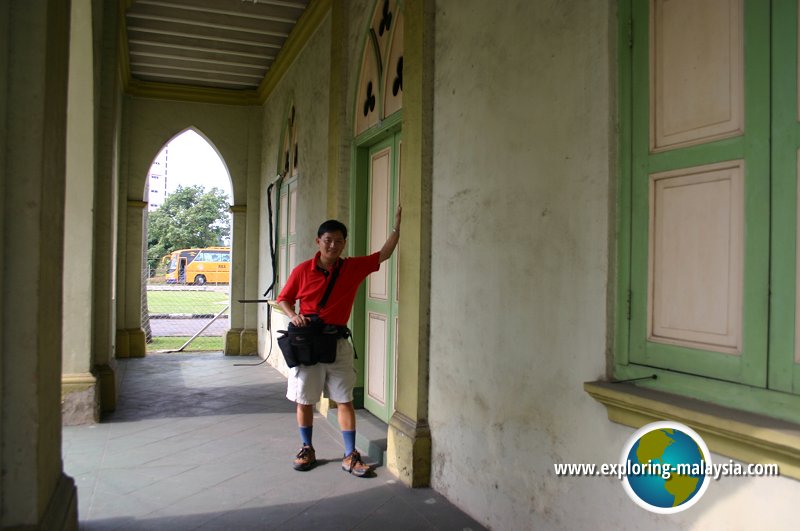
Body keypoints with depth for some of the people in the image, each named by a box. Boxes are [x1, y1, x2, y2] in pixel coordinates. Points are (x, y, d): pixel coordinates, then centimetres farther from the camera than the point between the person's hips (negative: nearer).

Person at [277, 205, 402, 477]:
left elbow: (384, 254, -1)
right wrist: (293, 315, -13)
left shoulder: (353, 268, 0)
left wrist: (397, 225, -10)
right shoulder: (302, 271, -3)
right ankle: (307, 450, 27)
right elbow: (283, 299, 7)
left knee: (345, 400, 3)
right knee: (304, 400, 9)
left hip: (338, 343, 1)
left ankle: (350, 456, 10)